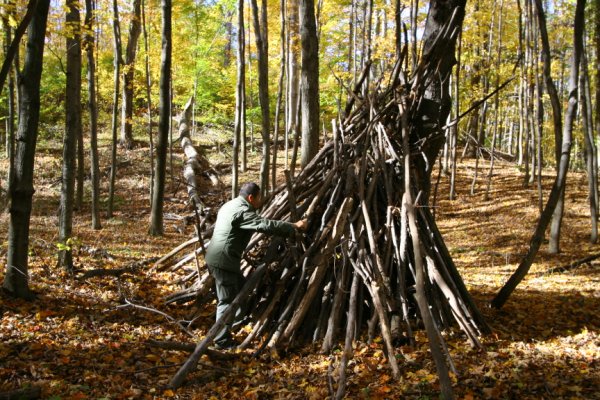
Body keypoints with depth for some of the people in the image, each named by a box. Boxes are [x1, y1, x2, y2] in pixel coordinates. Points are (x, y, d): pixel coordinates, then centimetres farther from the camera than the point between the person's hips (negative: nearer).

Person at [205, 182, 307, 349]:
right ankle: (222, 341, 4)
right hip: (222, 260, -11)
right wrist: (294, 226, -19)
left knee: (241, 288, 21)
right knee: (227, 300, -3)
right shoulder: (242, 211, -19)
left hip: (218, 258, 11)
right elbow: (267, 225, -25)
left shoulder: (231, 205, 15)